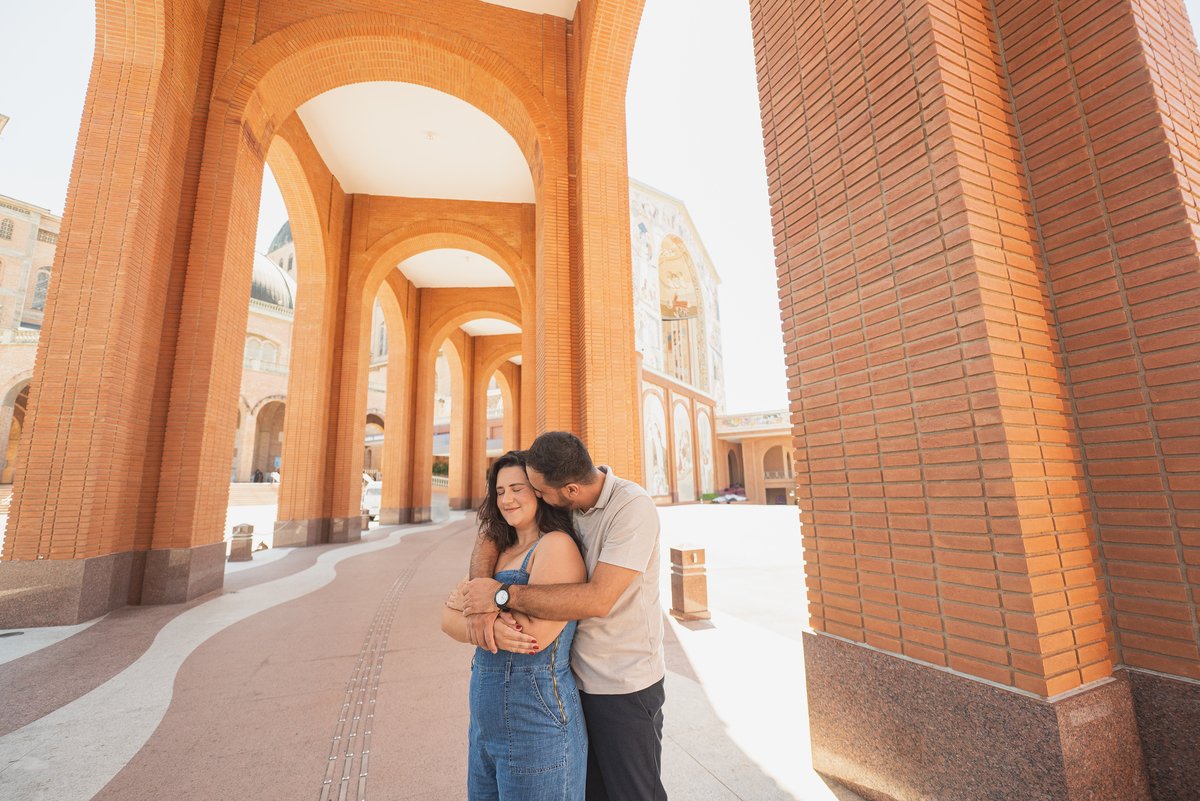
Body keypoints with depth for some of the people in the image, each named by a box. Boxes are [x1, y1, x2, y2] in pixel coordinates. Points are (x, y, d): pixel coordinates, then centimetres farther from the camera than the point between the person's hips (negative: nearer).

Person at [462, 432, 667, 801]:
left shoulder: (633, 507, -26)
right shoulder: (558, 503, -6)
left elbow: (598, 599, -32)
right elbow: (489, 539, -2)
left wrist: (502, 593, -28)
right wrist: (480, 603, -20)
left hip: (625, 685, -6)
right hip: (577, 676, 6)